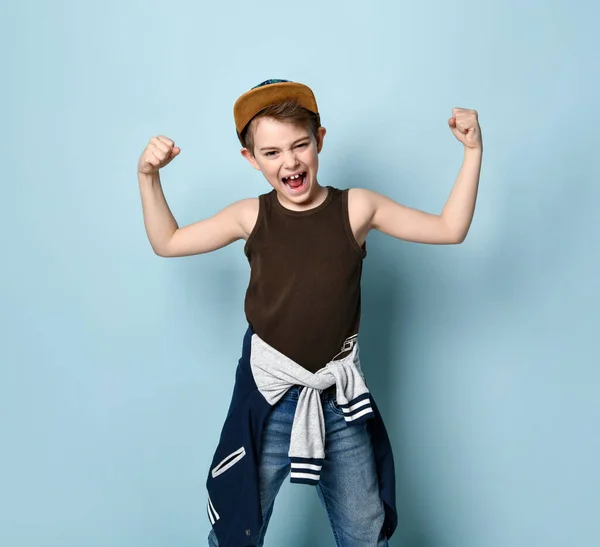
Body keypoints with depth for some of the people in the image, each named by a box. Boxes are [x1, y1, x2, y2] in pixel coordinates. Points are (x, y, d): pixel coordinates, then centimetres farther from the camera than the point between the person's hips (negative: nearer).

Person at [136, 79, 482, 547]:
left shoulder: (357, 207, -4)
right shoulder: (251, 216, -3)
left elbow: (450, 229, 0)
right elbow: (167, 242, 9)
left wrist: (473, 152, -5)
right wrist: (148, 177, 0)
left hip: (342, 401, 1)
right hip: (269, 400, 0)